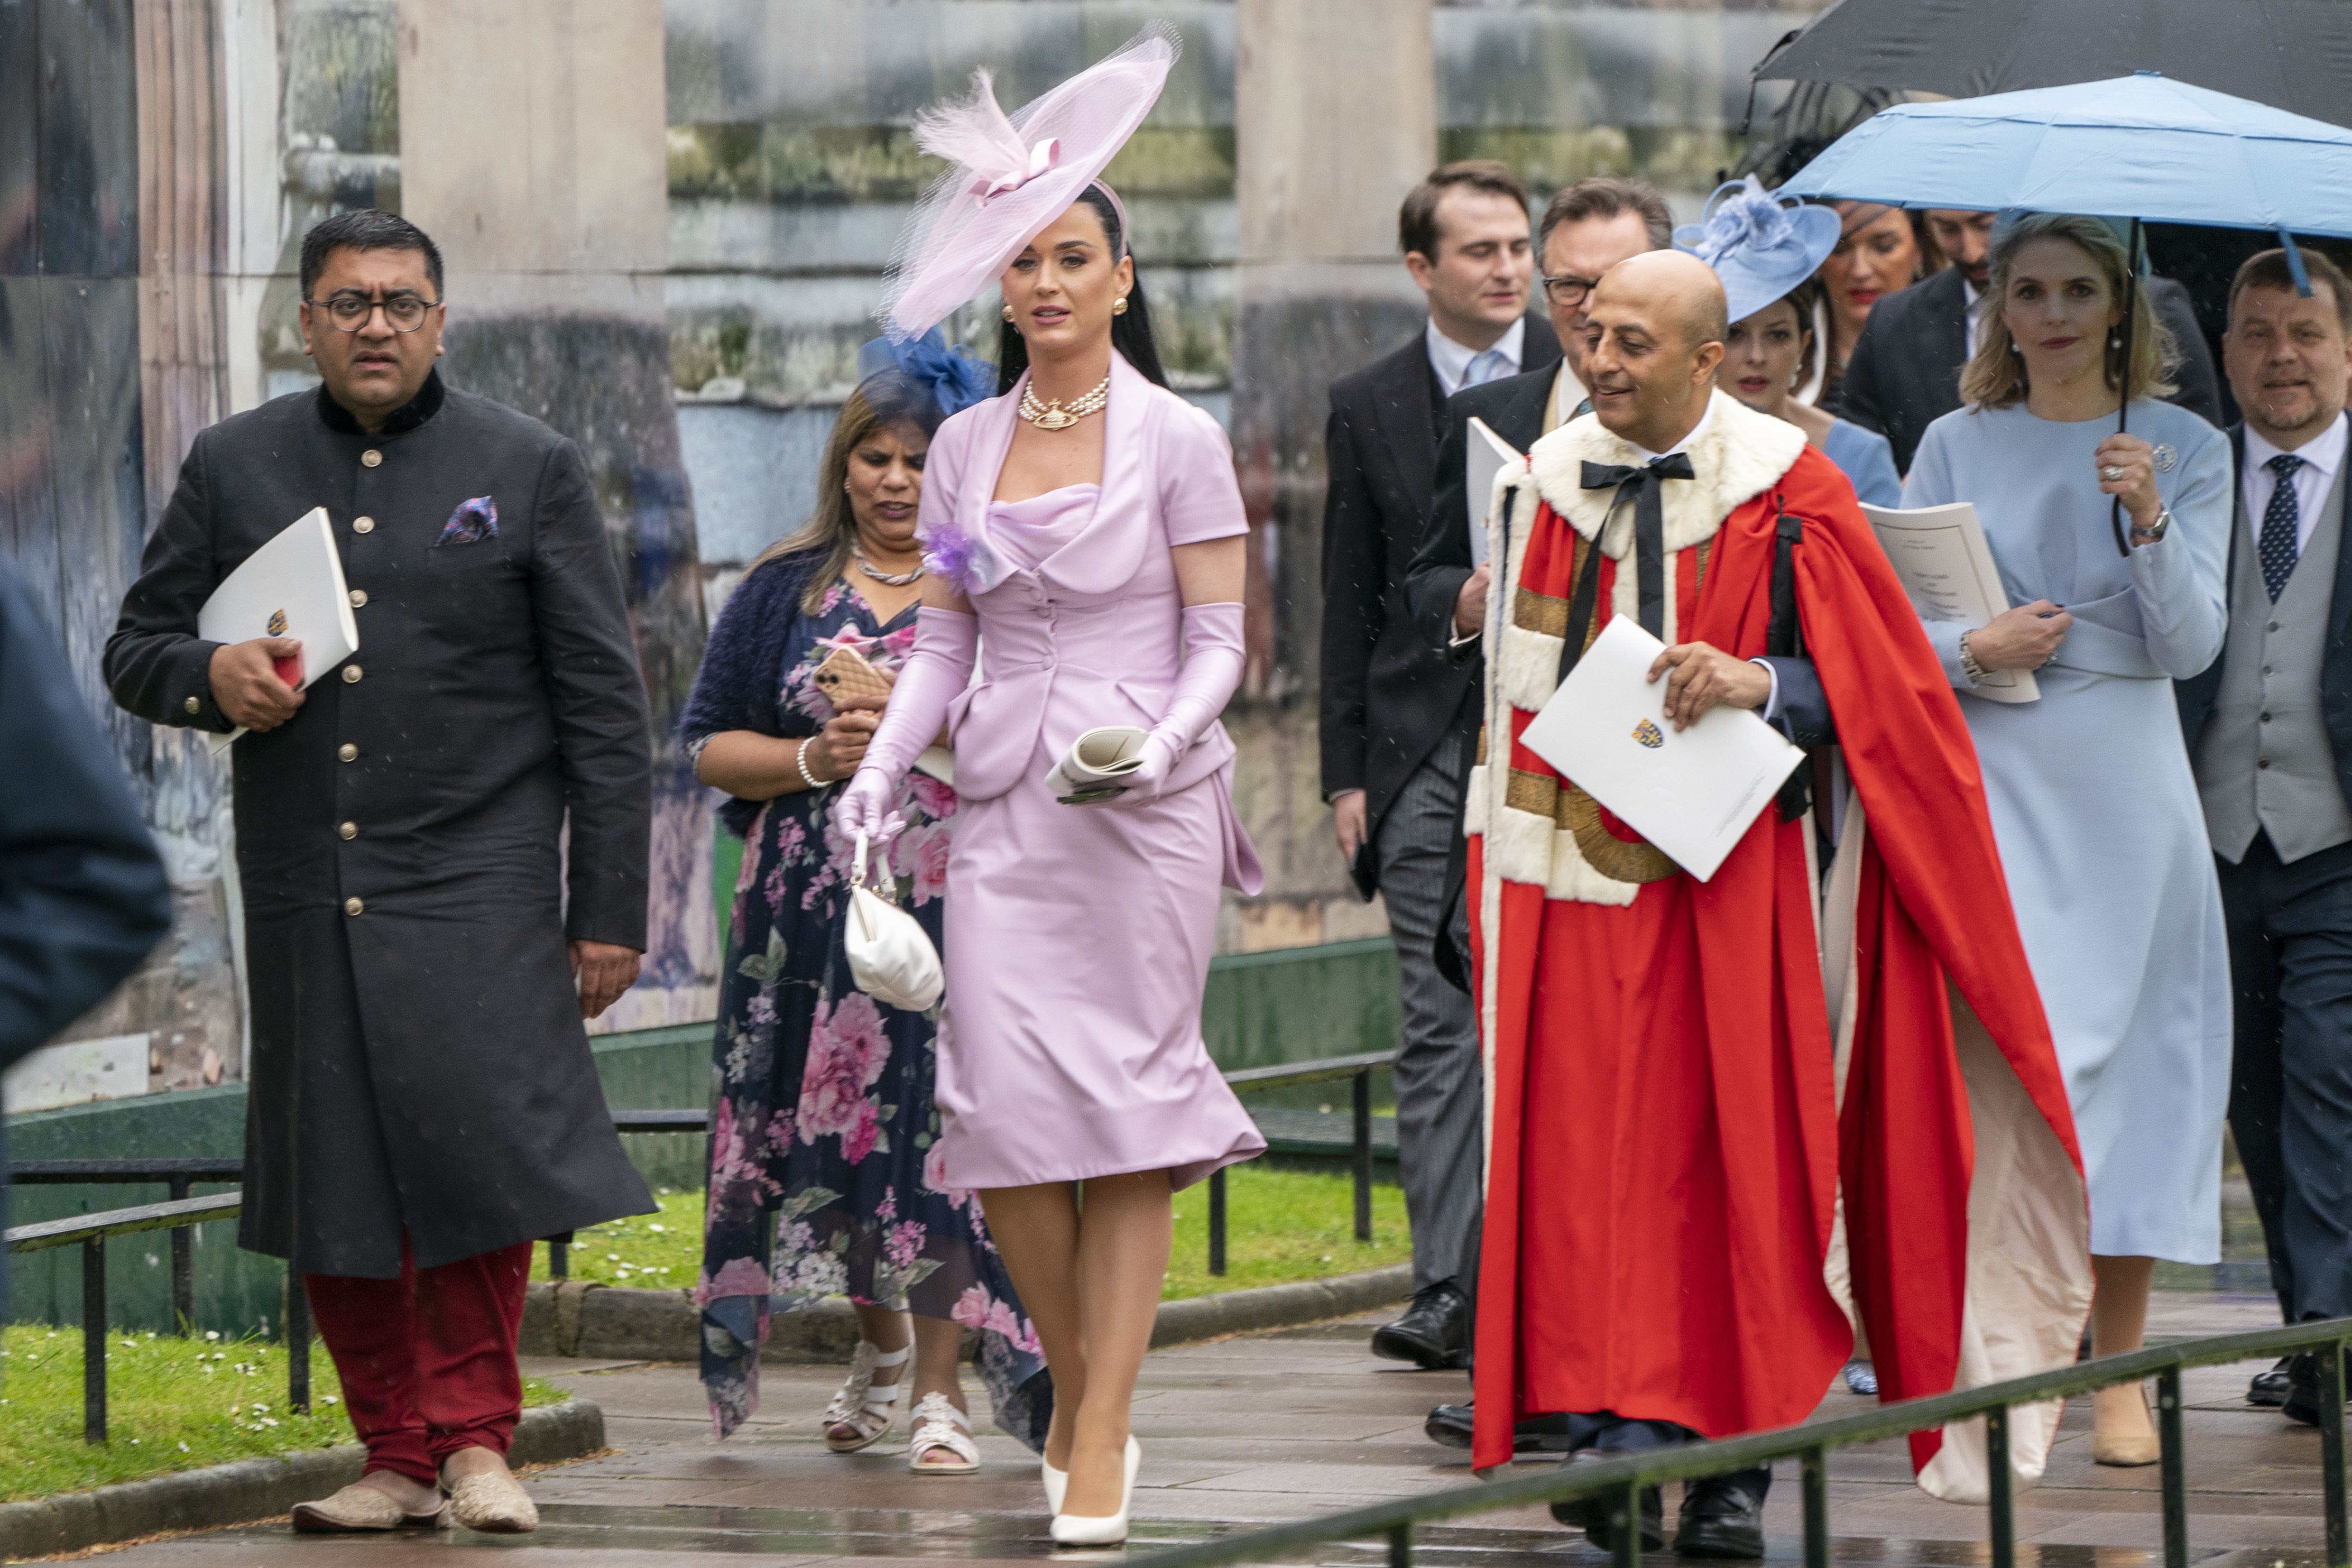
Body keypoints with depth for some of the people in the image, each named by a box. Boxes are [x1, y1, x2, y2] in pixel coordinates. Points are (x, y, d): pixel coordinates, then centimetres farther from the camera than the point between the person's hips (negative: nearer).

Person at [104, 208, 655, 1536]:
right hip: (304, 891, 3)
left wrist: (610, 910, -1)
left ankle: (474, 1429, 0)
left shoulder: (528, 470, 5)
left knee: (475, 1134, -15)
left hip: (476, 879, -3)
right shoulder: (235, 468, 11)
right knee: (333, 1179, 2)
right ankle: (401, 1456, 12)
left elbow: (605, 707, 4)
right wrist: (211, 677, -9)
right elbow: (137, 646, 16)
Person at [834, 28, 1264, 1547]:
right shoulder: (964, 448, 10)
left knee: (1128, 1110, -5)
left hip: (1146, 809, -3)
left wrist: (1166, 735, -20)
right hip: (1005, 809, 4)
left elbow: (1219, 636, -2)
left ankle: (1103, 1438, -3)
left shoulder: (1178, 440, -2)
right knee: (1006, 1109, -5)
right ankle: (1073, 1396, 15)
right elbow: (944, 637, 12)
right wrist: (882, 764, -3)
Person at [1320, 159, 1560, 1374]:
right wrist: (1348, 772, 6)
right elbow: (1352, 603, 11)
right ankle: (1448, 1295, 0)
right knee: (1442, 1025, -1)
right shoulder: (1369, 407, 10)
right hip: (1428, 755, 1)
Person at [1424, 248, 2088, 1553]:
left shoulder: (1789, 497, -2)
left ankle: (1737, 1467, 4)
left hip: (1726, 881, -3)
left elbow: (1874, 691, -2)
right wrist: (1497, 856, 12)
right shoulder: (1549, 482, 10)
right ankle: (1614, 1435, -6)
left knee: (1737, 1161, -2)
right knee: (1588, 1161, -6)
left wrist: (1758, 683, -20)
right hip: (1575, 880, 3)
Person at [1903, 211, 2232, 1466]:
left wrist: (2148, 520, -18)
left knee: (2128, 1054, 0)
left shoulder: (2187, 450, 6)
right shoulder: (1956, 447, 8)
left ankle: (2118, 1374, 7)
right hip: (1989, 782, 0)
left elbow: (2192, 643, -2)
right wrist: (1974, 649, -14)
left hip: (2123, 789, 0)